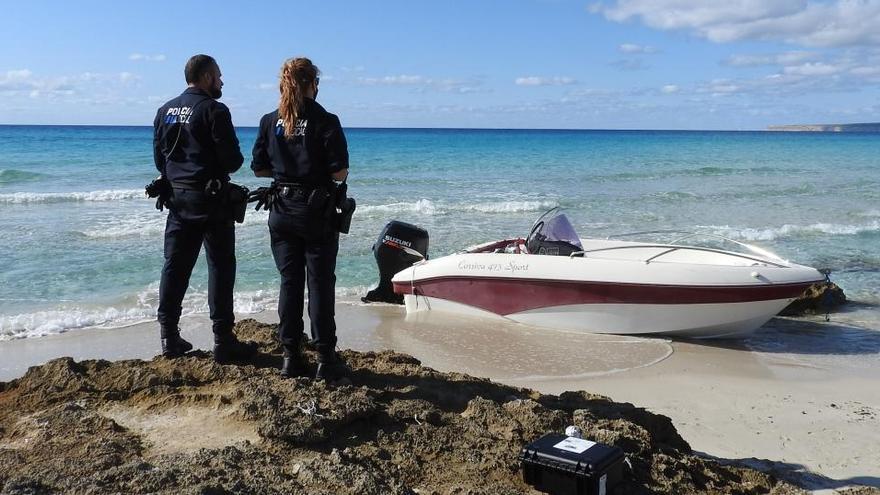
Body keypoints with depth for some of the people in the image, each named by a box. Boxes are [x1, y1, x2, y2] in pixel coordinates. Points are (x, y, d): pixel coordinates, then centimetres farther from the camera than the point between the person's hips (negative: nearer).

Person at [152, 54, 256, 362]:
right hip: (210, 198, -7)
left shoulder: (165, 111, 10)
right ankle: (223, 341, 1)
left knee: (175, 265, 10)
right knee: (220, 267, -1)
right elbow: (232, 160, -15)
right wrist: (228, 165, 6)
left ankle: (169, 337, 14)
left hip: (177, 197, 7)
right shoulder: (213, 110, -12)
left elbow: (159, 158, 13)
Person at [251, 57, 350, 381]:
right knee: (320, 284, 2)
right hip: (317, 213, -4)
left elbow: (259, 168, 5)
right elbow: (339, 173, -14)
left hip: (281, 213, 4)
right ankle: (326, 359, 5)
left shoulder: (270, 122, 2)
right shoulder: (325, 122, -10)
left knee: (289, 282, 10)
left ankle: (291, 357, 14)